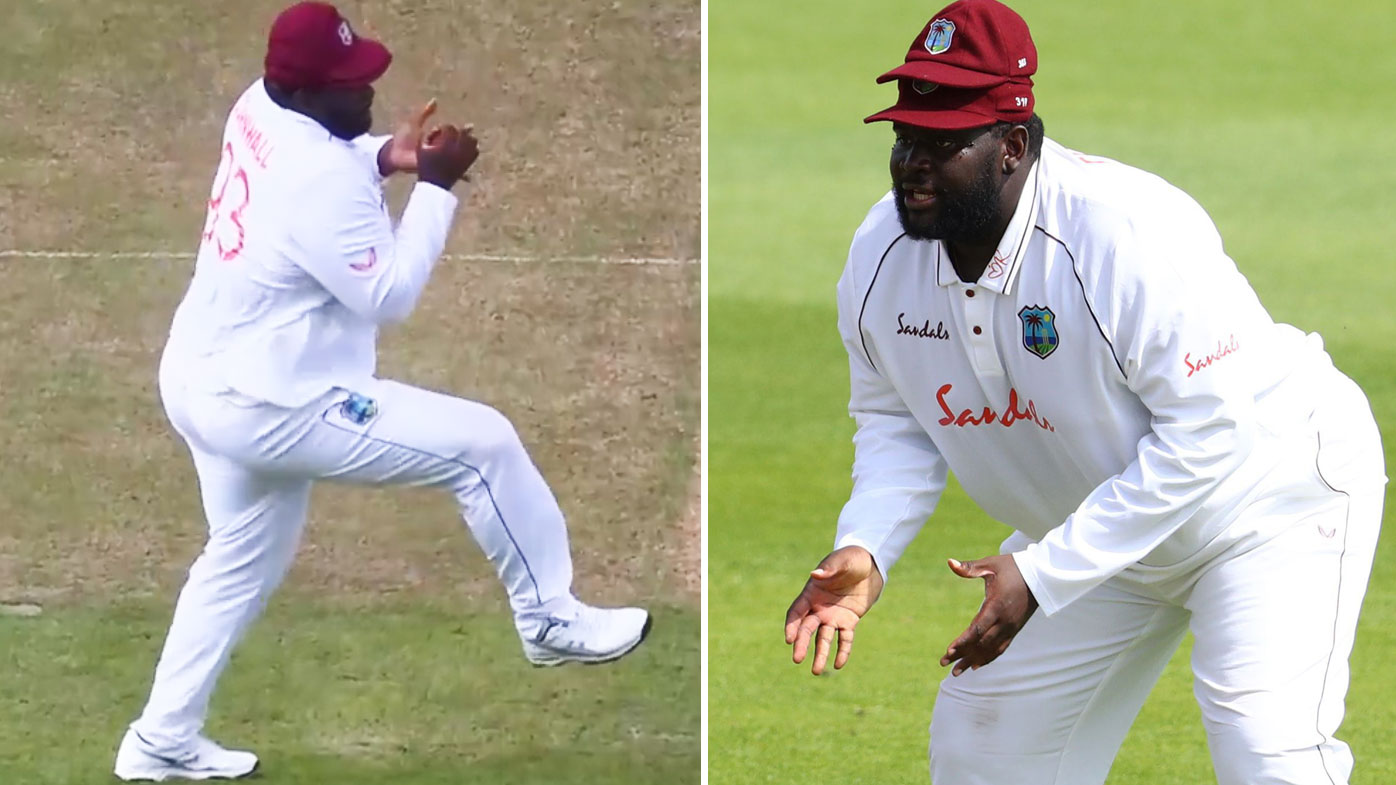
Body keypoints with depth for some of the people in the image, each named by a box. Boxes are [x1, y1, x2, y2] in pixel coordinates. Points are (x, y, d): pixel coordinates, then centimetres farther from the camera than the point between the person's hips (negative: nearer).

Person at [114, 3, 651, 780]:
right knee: (482, 443, -2)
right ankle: (551, 620, 12)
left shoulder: (259, 110, -1)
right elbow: (387, 295, -21)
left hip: (204, 381, 10)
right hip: (272, 406, -10)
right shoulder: (320, 177, -28)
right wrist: (436, 187, -18)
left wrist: (383, 158, 4)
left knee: (243, 561, 27)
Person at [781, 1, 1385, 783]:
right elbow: (897, 418, 3)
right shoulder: (882, 252, -12)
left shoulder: (1130, 234, -34)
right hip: (1097, 529, 7)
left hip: (1270, 492, -7)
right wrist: (865, 548, -18)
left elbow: (1207, 428, -31)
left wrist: (1045, 573, -33)